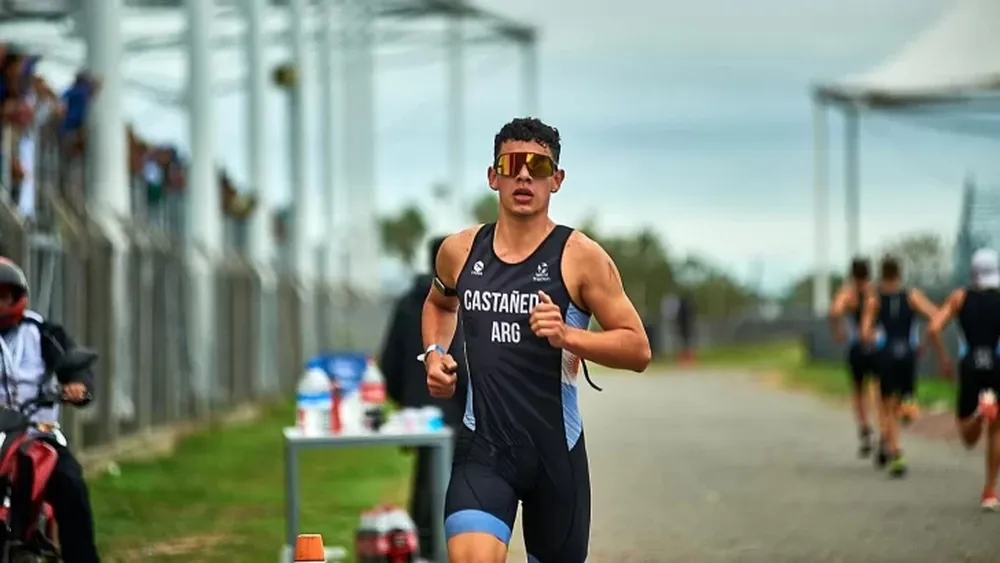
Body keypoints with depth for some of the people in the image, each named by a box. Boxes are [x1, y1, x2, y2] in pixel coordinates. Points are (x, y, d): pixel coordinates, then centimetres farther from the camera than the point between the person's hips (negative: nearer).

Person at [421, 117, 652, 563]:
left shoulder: (580, 257, -5)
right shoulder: (460, 251, 6)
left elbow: (637, 350, -6)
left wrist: (567, 335, -22)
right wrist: (434, 353, 9)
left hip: (556, 447, -1)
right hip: (482, 445, 1)